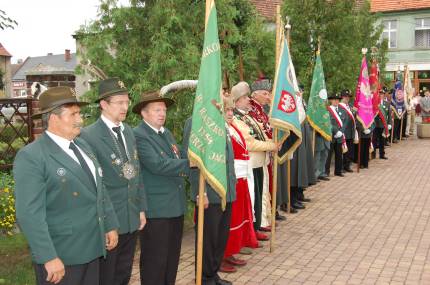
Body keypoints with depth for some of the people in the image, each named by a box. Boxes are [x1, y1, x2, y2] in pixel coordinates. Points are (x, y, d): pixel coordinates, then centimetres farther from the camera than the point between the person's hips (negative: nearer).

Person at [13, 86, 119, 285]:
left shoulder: (82, 145, 9)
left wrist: (110, 225, 13)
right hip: (60, 256, -7)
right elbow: (29, 214, -20)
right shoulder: (30, 157, -15)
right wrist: (49, 258, -22)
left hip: (92, 247, 7)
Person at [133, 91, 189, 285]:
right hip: (155, 209, -8)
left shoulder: (167, 133, 15)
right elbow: (157, 165, -23)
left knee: (172, 258, 17)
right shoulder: (138, 135, -13)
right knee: (155, 260, 2)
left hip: (176, 205, 8)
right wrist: (188, 164, -18)